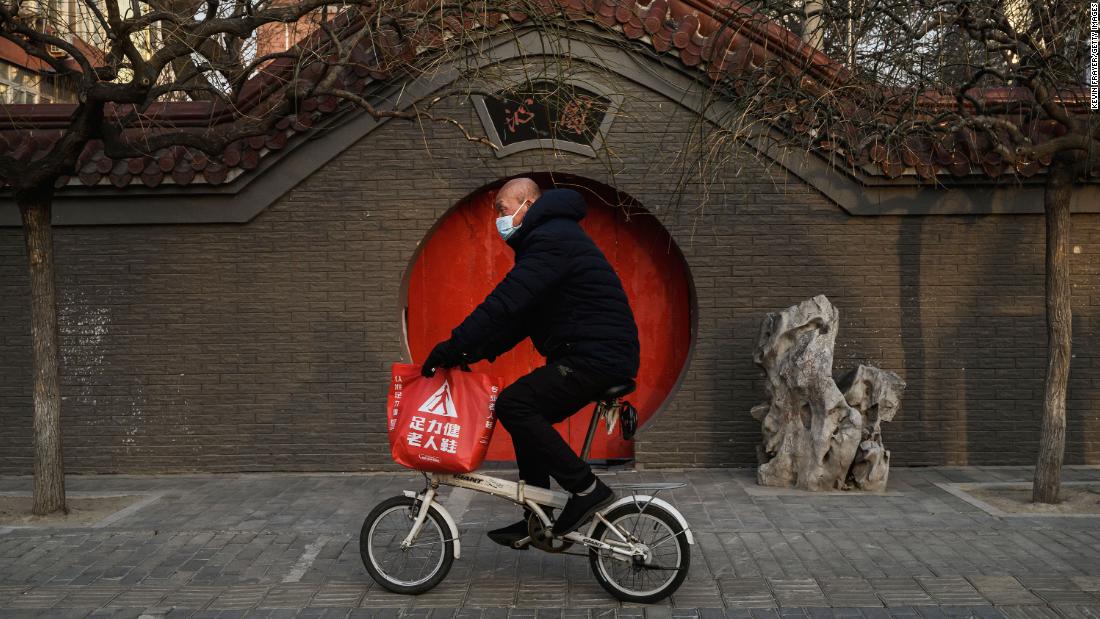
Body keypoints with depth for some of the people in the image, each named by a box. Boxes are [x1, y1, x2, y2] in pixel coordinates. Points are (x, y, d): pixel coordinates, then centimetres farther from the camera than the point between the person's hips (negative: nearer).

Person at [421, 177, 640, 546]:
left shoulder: (552, 239, -13)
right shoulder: (552, 236, 22)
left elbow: (507, 302, -23)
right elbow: (521, 315, 20)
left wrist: (455, 347, -21)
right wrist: (474, 353, 11)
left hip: (598, 356, -11)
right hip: (596, 353, 11)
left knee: (513, 405, -18)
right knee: (528, 414, 14)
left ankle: (587, 489, -13)